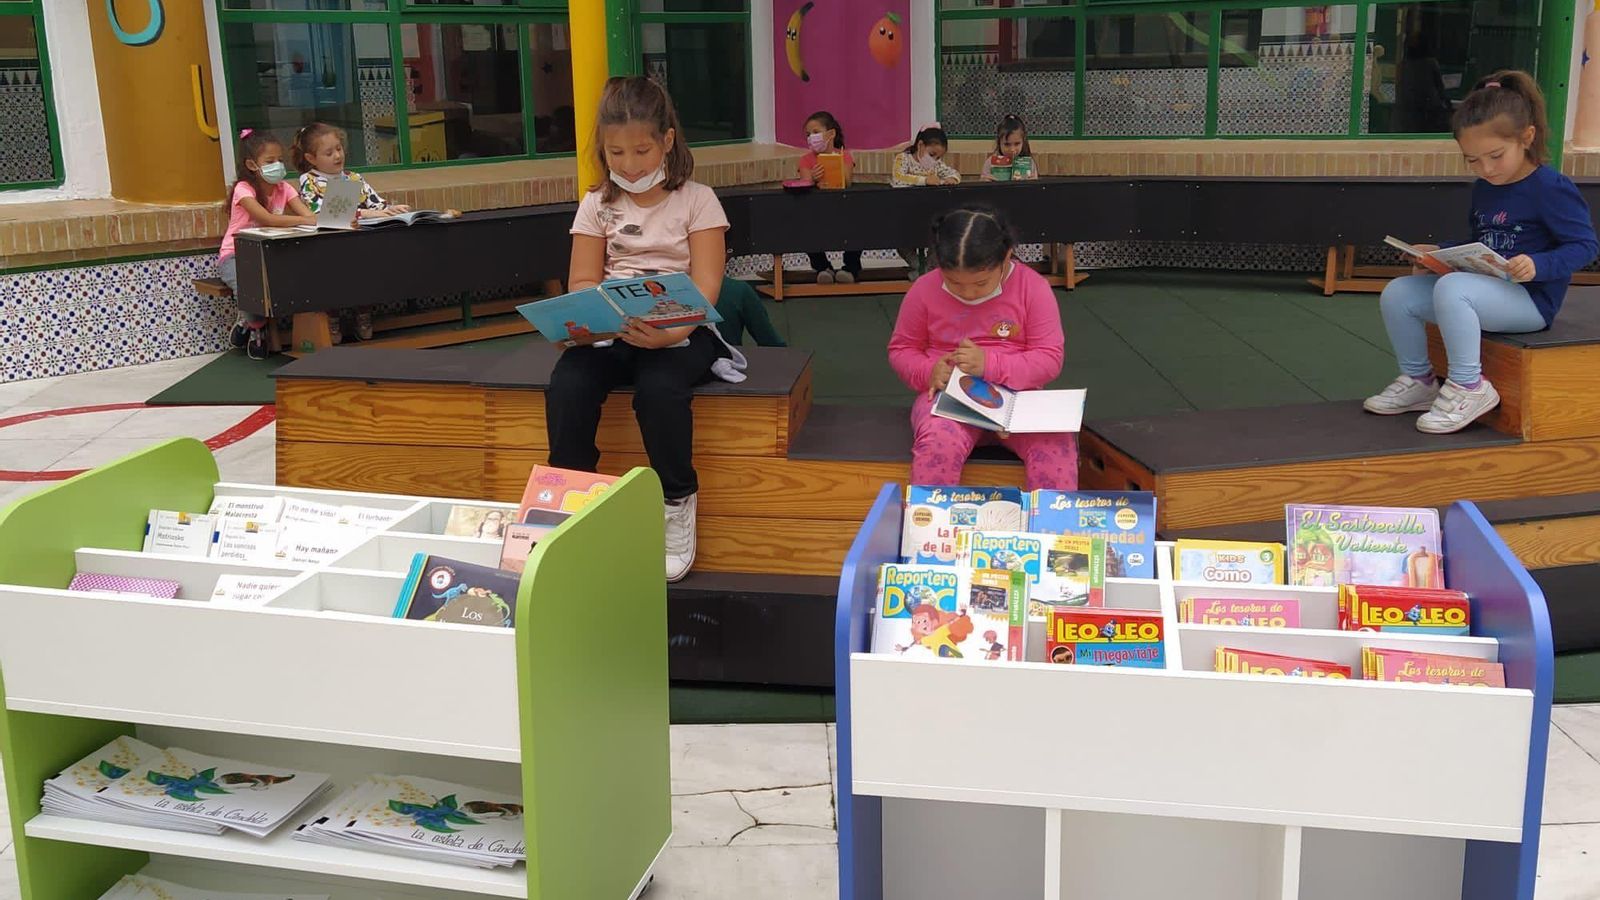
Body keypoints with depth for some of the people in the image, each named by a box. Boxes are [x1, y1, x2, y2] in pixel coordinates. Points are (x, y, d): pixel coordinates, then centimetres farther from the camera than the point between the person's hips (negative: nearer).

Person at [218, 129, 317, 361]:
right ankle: (254, 326, 1)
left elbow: (308, 215, -14)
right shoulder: (243, 189, -15)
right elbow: (268, 219, -32)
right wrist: (304, 220, -42)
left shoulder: (283, 188, 2)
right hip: (235, 256, -5)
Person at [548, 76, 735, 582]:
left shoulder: (696, 200, 1)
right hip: (610, 330, 3)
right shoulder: (598, 205, 11)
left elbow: (705, 286, -8)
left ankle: (677, 504, -13)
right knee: (566, 387, -27)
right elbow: (582, 282, 4)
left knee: (658, 388, -35)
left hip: (679, 330, -3)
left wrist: (670, 332, -29)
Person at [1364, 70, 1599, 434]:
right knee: (1397, 293, -4)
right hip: (1485, 288, 9)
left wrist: (1538, 265, -29)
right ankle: (1418, 379, 11)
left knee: (1451, 289, -35)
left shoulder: (1551, 188, -12)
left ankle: (1469, 386, -25)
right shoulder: (1483, 189, 13)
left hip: (1530, 298, -9)